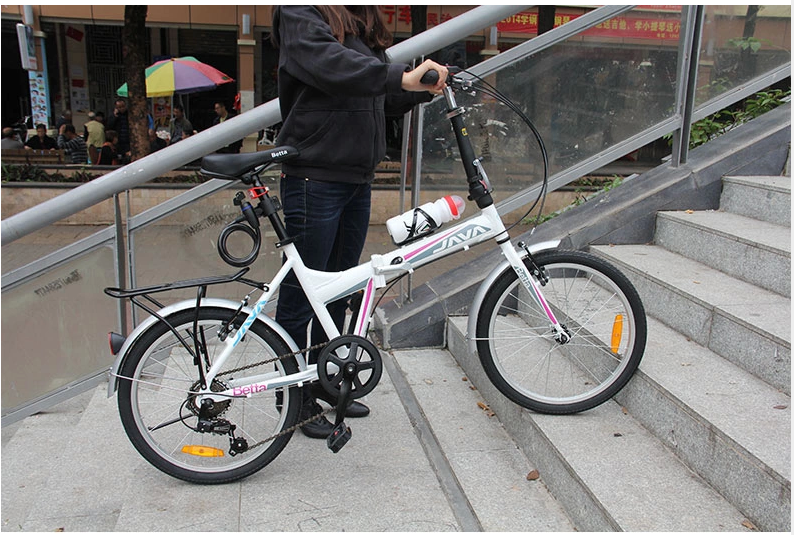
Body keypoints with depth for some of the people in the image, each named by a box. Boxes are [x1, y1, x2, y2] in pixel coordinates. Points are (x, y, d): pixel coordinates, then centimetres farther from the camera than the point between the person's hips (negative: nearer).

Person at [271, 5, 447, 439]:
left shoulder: (363, 25, 20)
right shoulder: (300, 14, -5)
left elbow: (383, 97, 20)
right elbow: (328, 65, -26)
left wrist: (426, 87, 4)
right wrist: (402, 77, -34)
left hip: (357, 180, 8)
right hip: (314, 179, -8)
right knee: (301, 295, 1)